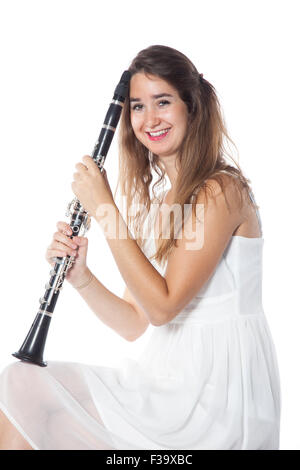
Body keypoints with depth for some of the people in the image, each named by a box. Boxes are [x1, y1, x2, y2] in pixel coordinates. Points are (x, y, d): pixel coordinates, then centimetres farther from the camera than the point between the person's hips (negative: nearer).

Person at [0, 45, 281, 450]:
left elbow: (162, 306, -20)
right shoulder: (150, 196, 12)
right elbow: (134, 325, 10)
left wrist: (105, 210, -17)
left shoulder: (221, 190, -12)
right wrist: (79, 276, -7)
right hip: (169, 379, 7)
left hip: (219, 392, -7)